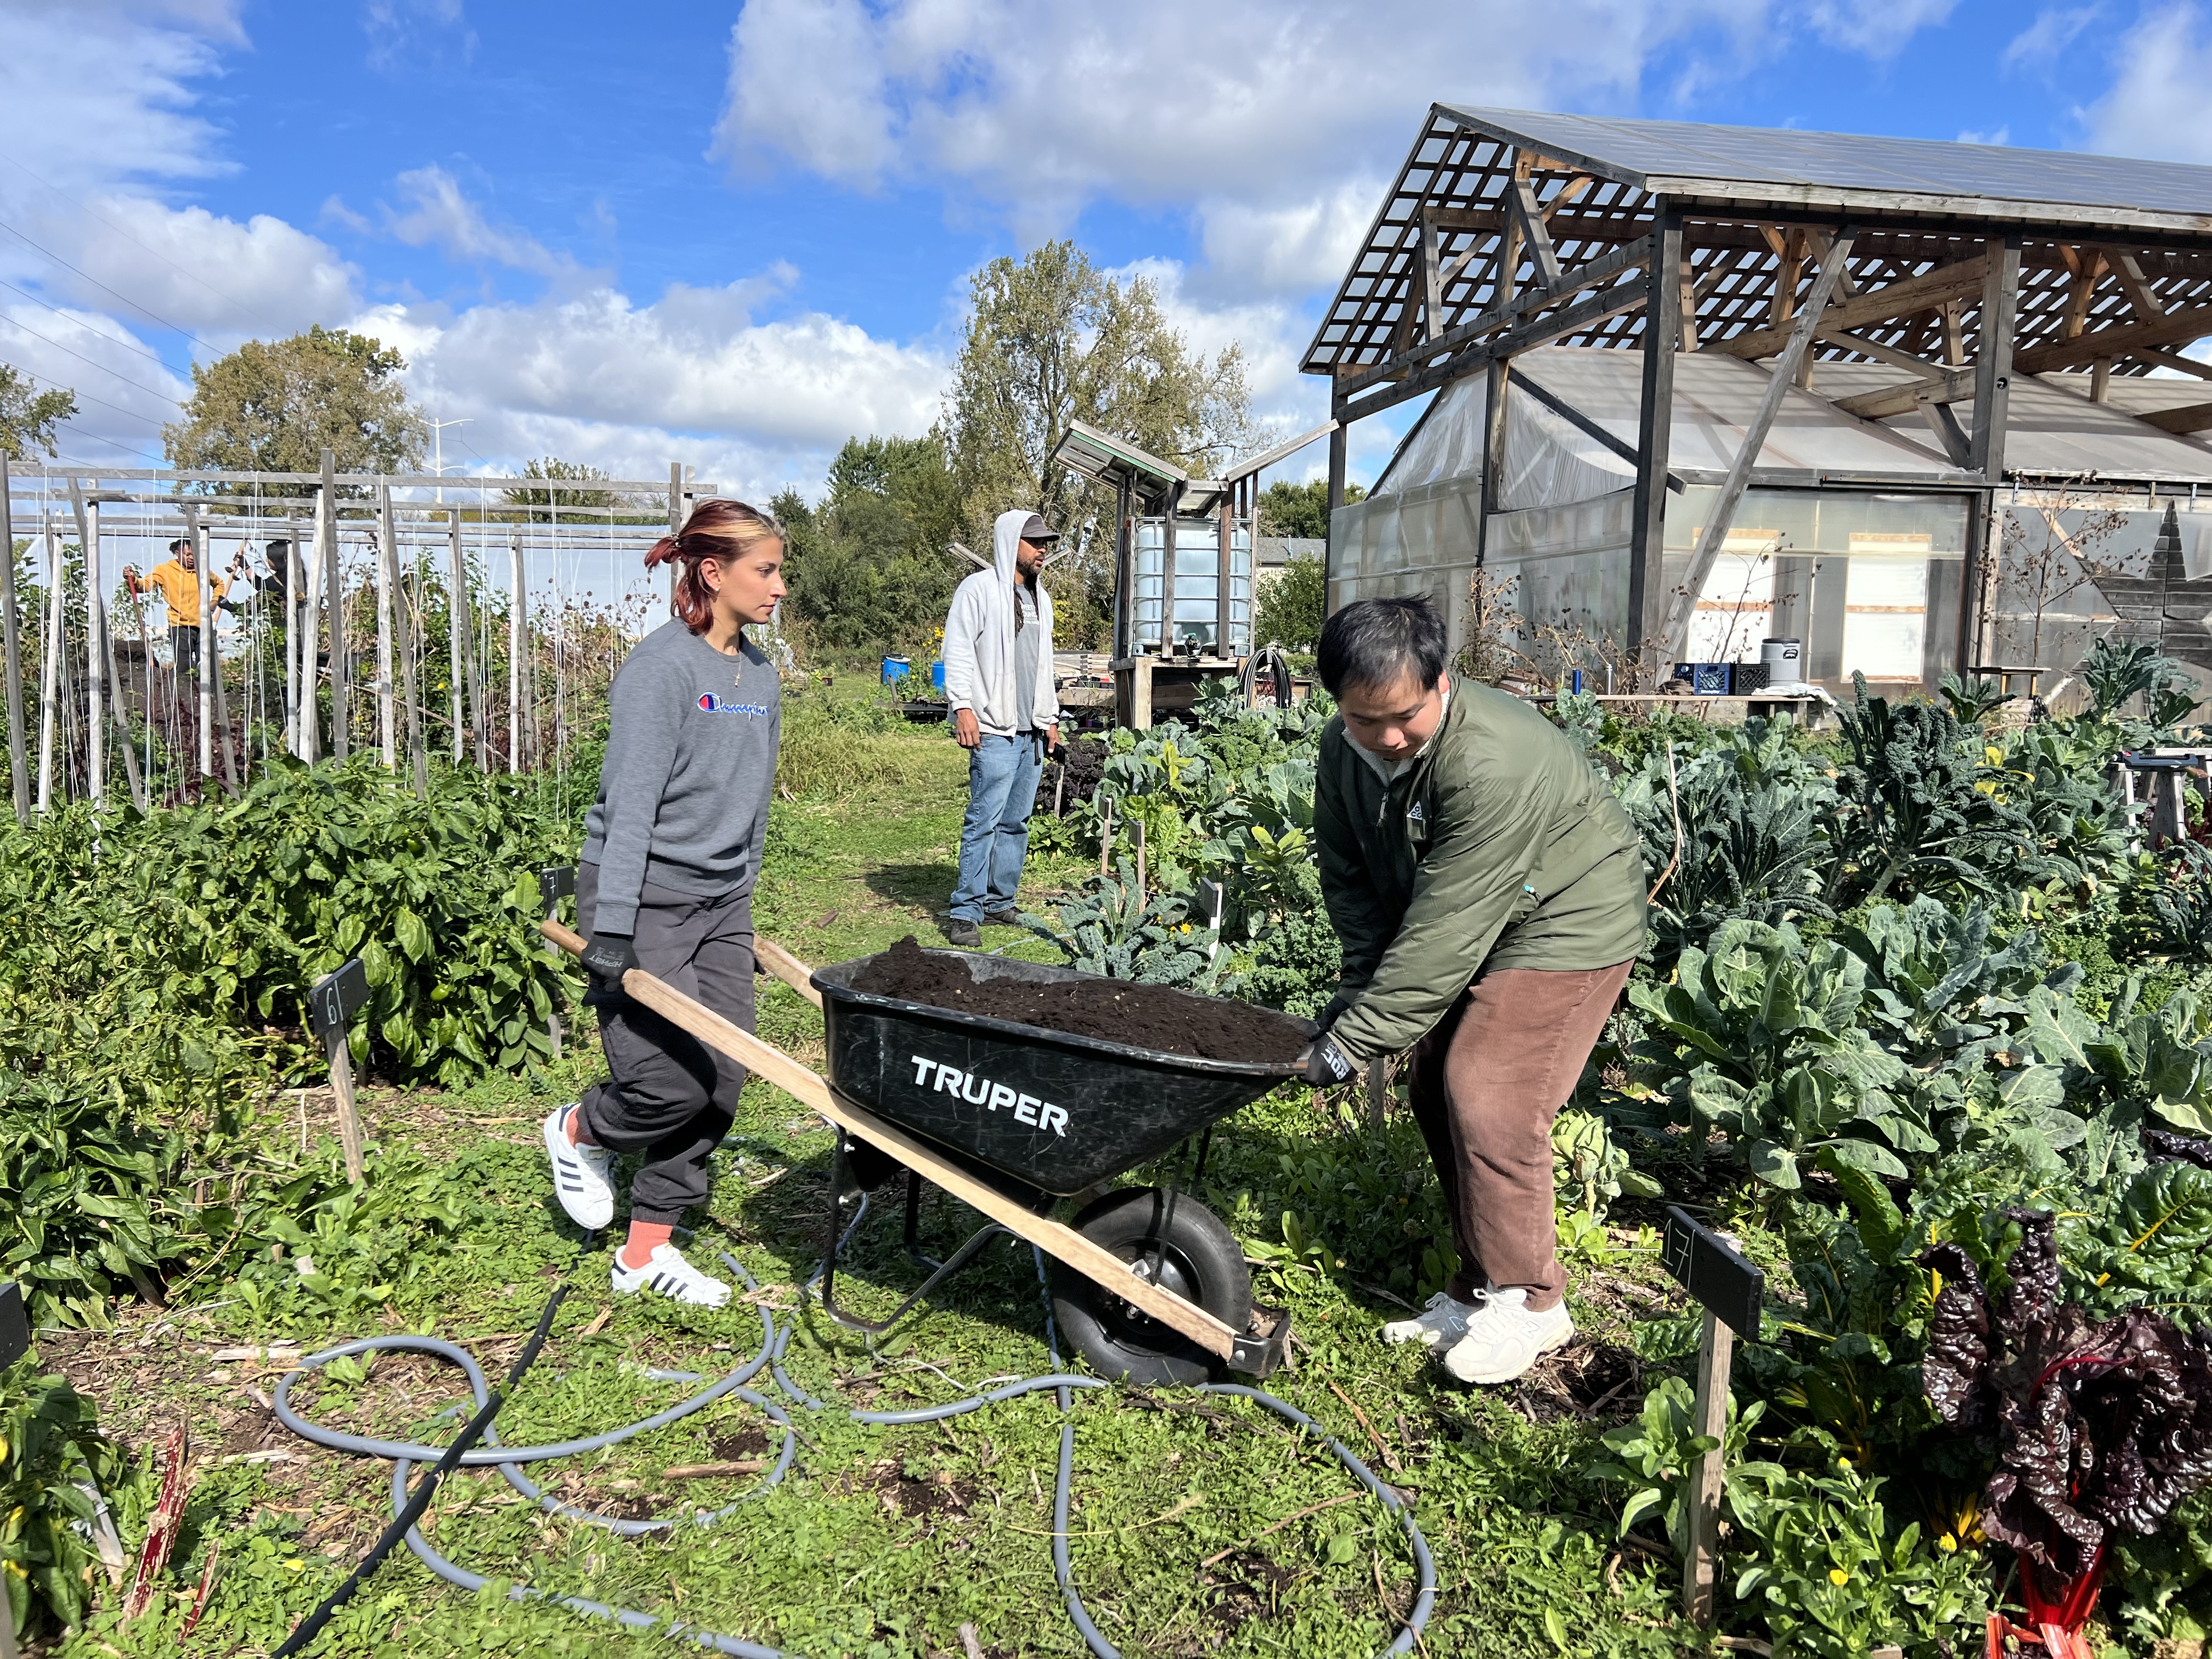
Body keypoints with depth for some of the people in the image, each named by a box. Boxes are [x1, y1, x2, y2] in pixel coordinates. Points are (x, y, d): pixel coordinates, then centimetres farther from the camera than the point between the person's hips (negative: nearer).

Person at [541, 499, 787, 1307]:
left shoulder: (757, 672, 10)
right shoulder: (662, 667, -14)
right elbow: (630, 806, -19)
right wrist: (611, 932, -23)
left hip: (721, 905, 8)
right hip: (646, 899, -8)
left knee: (721, 1084, 5)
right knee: (675, 1080, -10)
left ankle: (647, 1253, 19)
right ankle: (579, 1132, 25)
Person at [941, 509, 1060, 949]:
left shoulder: (1040, 597, 21)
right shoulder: (979, 589, -3)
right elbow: (958, 650, -9)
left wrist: (1051, 716, 22)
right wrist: (962, 705, -18)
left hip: (1032, 731, 8)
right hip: (995, 729, -8)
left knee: (1016, 822, 9)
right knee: (985, 821, -11)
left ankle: (999, 903, 17)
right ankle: (965, 913, -7)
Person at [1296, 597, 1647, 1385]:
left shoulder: (1493, 764, -36)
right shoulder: (1344, 750, -10)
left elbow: (1445, 932, -35)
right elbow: (1347, 874, 1)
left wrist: (1352, 1042, -31)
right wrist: (1363, 984, -11)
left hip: (1563, 927, -8)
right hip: (1465, 931, 8)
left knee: (1489, 1101, -15)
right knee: (1436, 1092, 7)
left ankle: (1528, 1300, 5)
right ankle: (1479, 1286, 22)